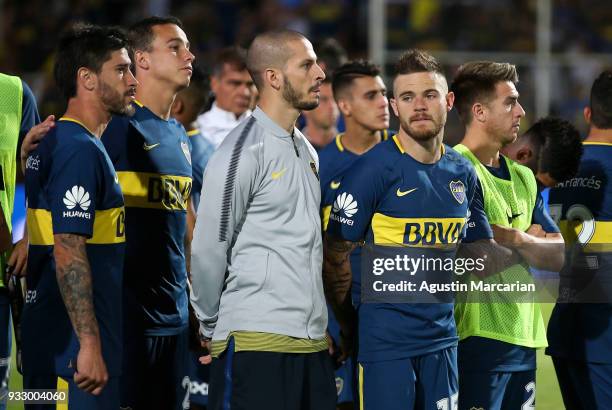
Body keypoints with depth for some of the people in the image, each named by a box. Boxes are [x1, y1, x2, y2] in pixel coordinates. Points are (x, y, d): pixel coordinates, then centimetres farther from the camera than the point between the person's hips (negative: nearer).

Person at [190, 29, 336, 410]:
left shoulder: (306, 151, 17)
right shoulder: (242, 152, -8)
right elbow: (209, 250, -6)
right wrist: (213, 328, 3)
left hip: (314, 341, 7)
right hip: (257, 341, -7)